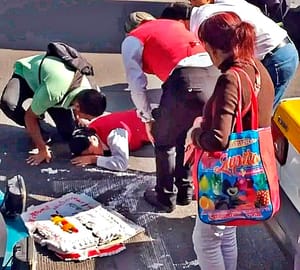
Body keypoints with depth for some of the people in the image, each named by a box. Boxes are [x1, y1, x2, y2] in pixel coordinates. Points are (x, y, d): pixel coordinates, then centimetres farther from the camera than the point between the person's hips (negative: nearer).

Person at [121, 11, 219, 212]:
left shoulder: (131, 41, 18)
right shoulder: (174, 24, 34)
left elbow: (137, 84, 10)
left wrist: (148, 118, 24)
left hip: (186, 81, -6)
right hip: (215, 75, 6)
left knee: (164, 141, 19)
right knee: (181, 136, 28)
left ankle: (166, 198, 30)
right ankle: (185, 191, 38)